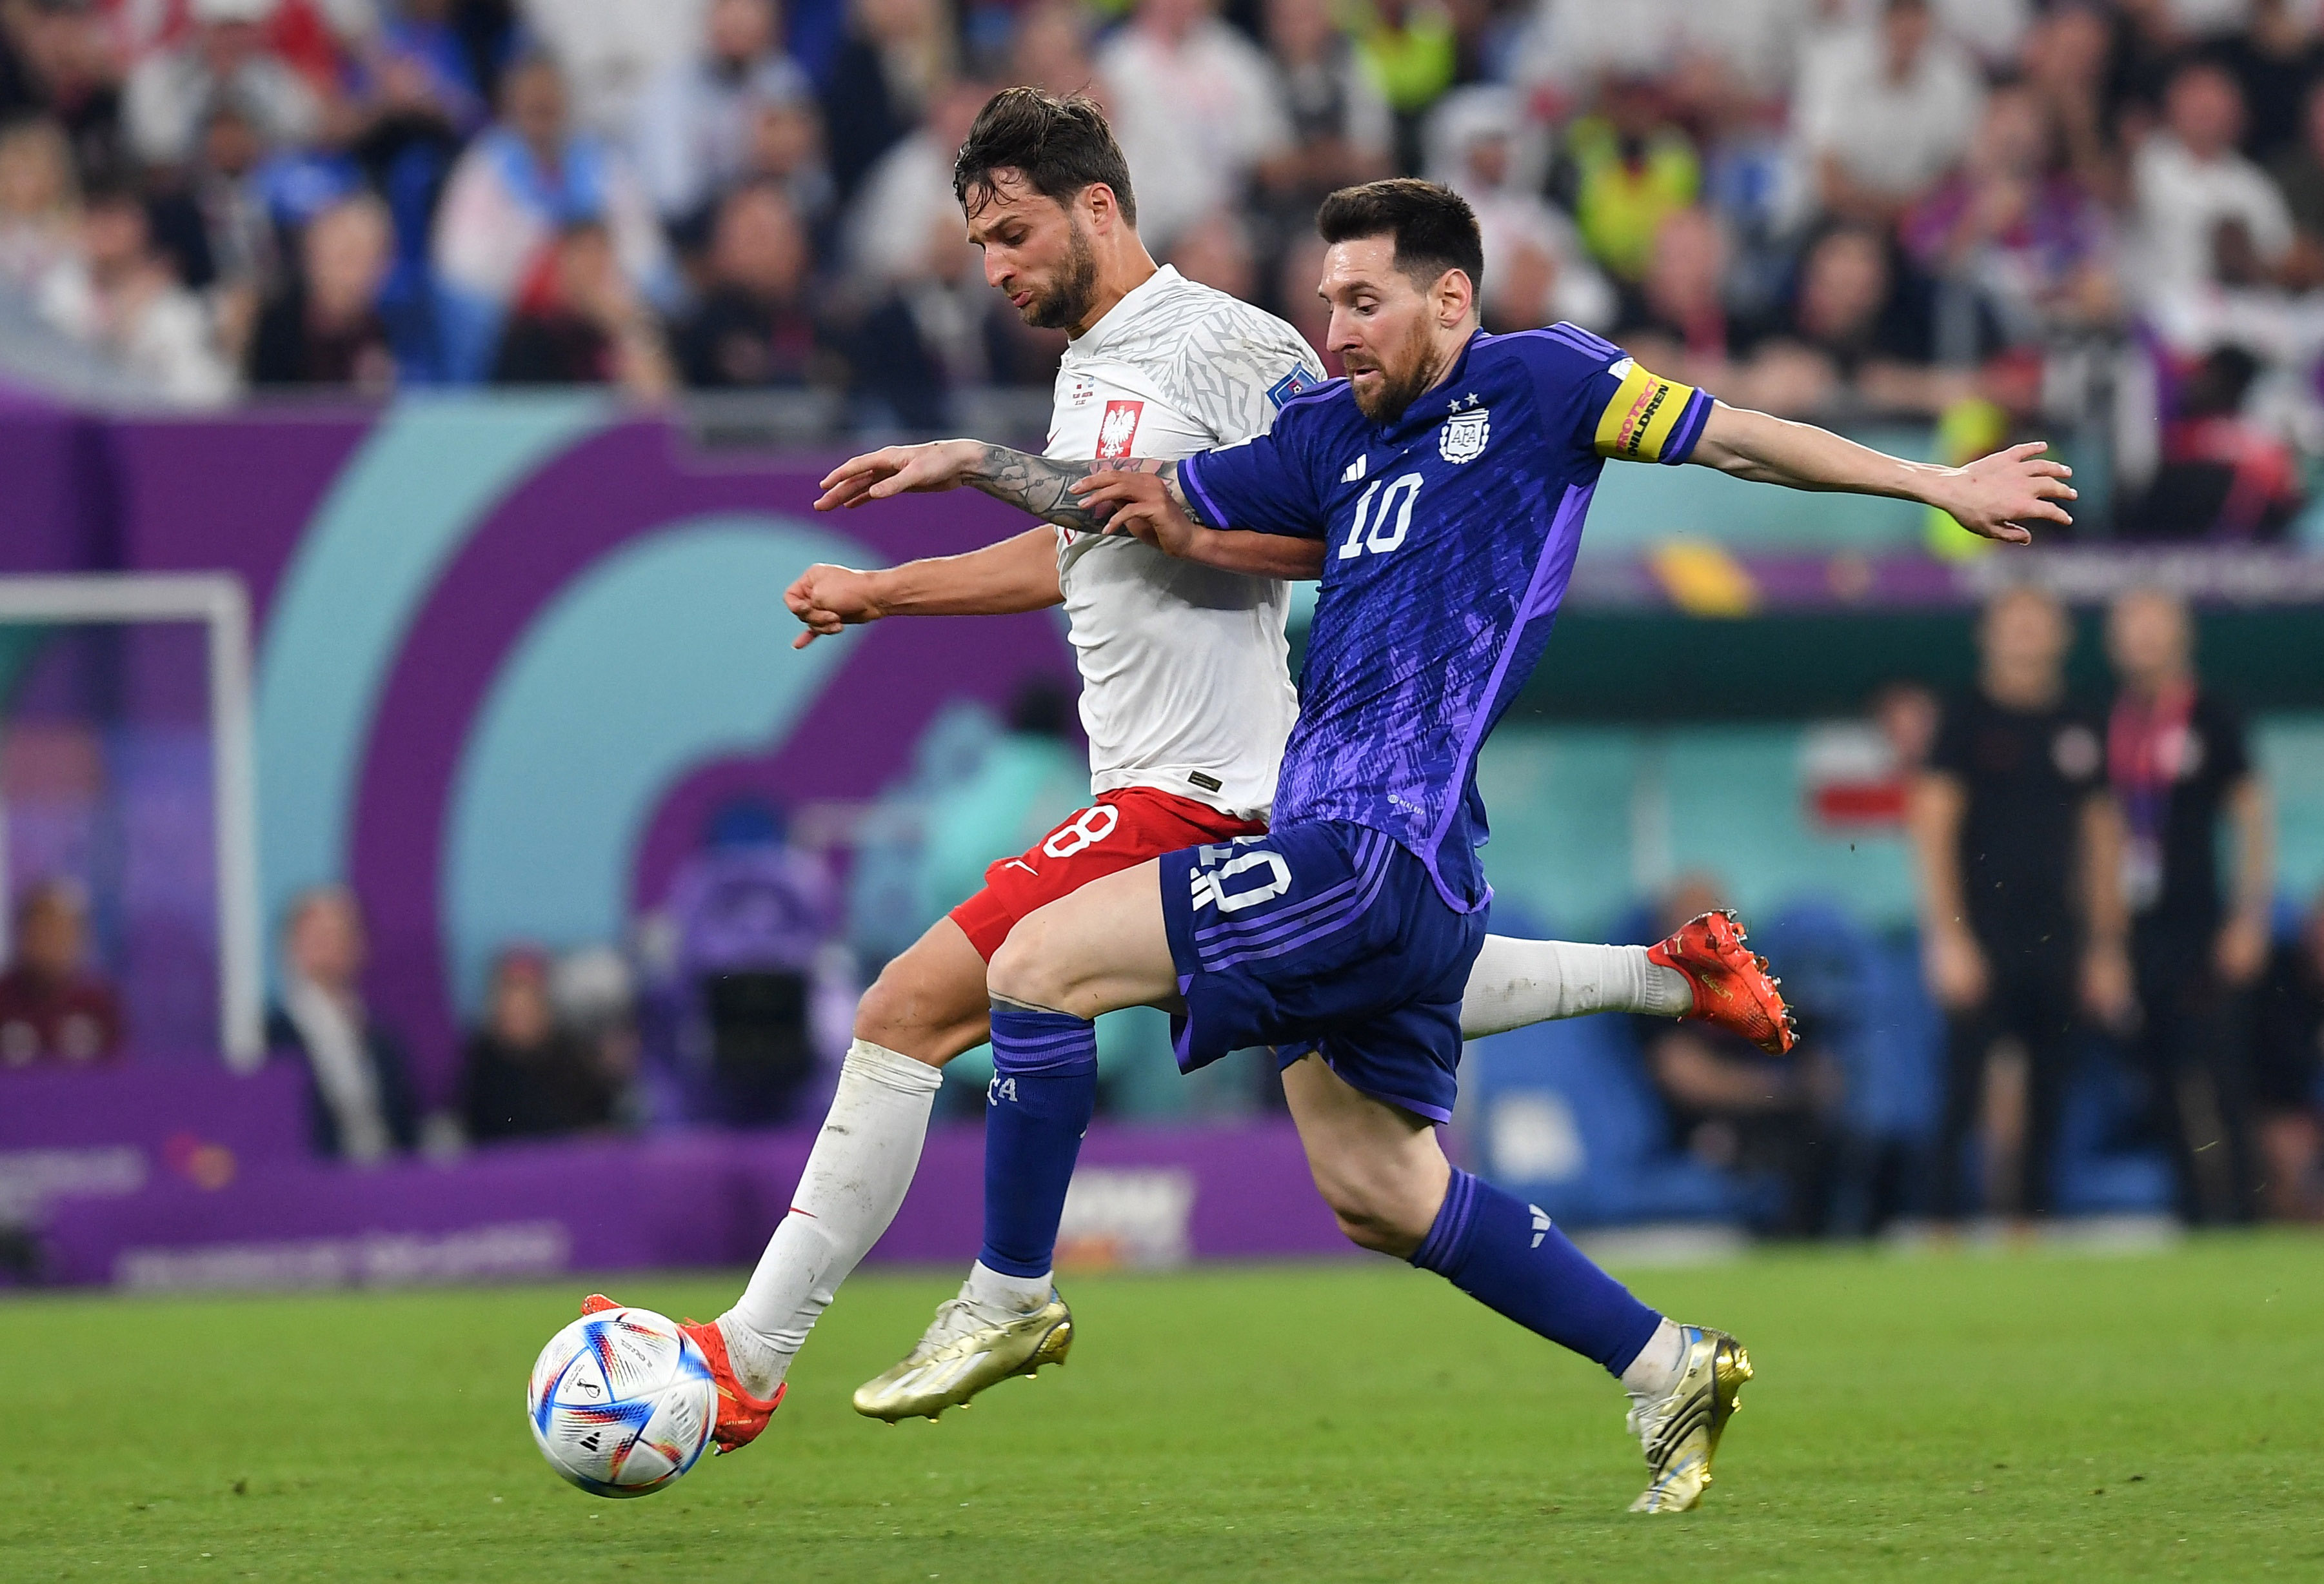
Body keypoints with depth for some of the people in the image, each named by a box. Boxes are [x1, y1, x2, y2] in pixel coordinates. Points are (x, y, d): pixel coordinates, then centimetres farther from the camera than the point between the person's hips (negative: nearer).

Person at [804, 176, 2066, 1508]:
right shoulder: (1335, 434, 19)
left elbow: (1734, 437, 0)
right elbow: (1156, 505, 27)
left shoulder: (1534, 385, -1)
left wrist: (1938, 485, -3)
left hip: (1379, 850, -9)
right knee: (1380, 1194, 13)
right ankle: (1668, 1370, 18)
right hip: (1341, 851, 9)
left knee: (1040, 963, -12)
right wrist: (967, 463, 20)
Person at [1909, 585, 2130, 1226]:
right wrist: (1949, 938, -12)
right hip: (1981, 943, -4)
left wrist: (2106, 948, 12)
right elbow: (1933, 829, -4)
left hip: (2057, 944, 4)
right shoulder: (1968, 722, 0)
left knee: (2048, 1101, 3)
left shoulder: (2077, 730, 13)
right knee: (1966, 1094, -8)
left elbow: (2101, 838, 17)